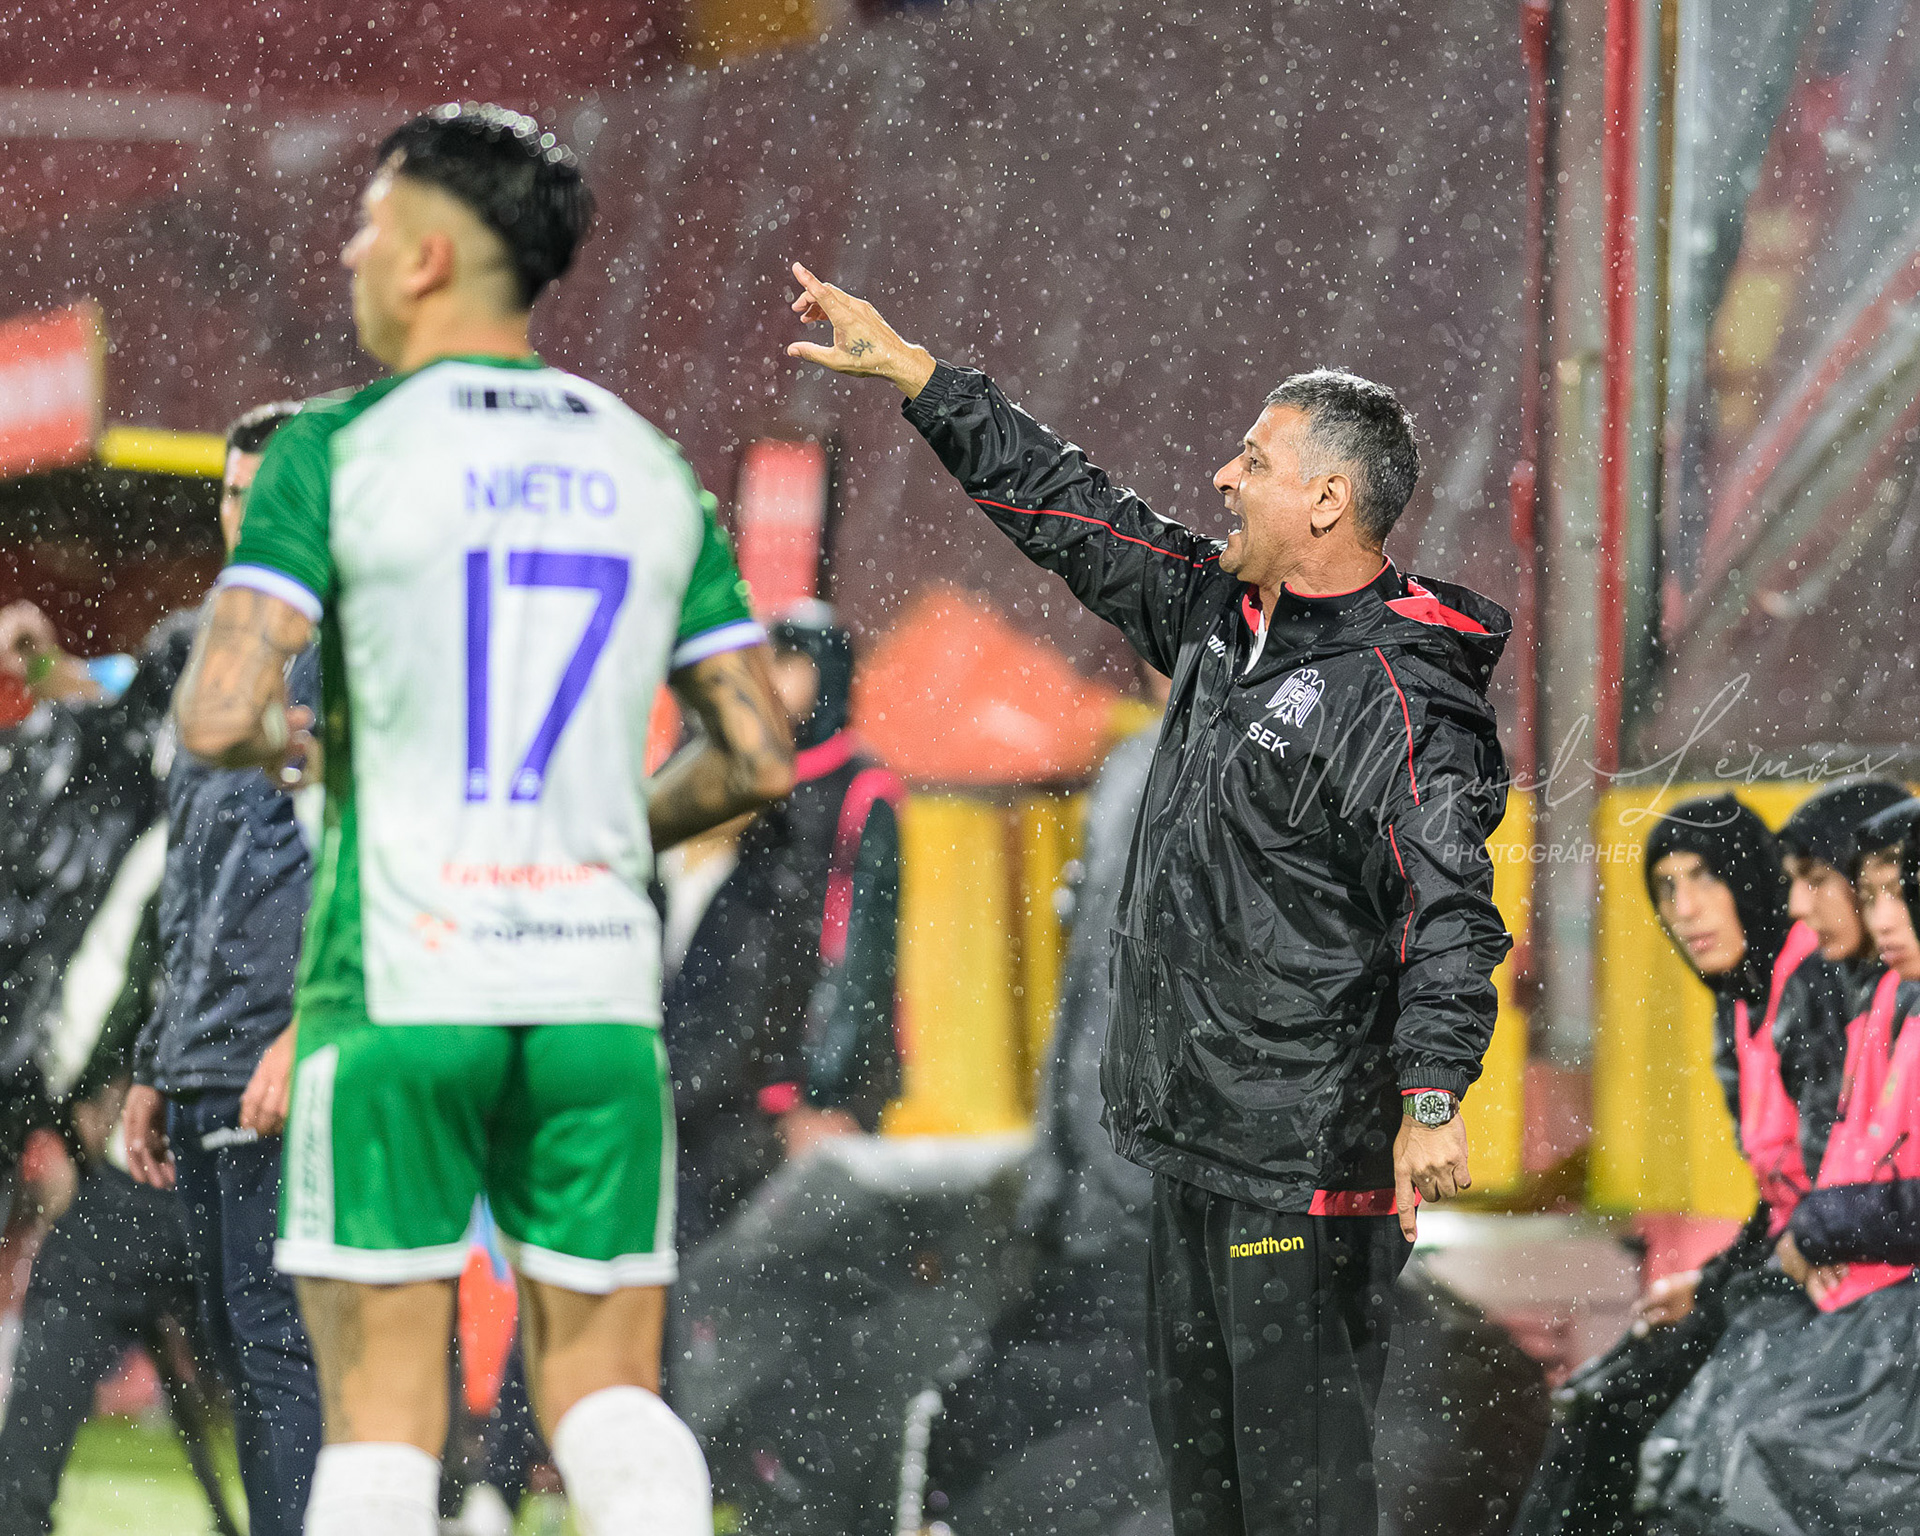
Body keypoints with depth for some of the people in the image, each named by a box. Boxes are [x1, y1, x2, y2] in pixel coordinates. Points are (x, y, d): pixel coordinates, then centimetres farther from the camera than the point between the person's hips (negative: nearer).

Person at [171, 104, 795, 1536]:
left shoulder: (338, 448, -5)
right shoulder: (652, 469, 9)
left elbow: (219, 718, -13)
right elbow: (760, 756, 9)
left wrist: (284, 734, 9)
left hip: (397, 987, -3)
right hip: (600, 986, 3)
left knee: (383, 1412, 3)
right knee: (603, 1388, 10)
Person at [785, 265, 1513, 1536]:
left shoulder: (1396, 700, -16)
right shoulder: (1221, 612, 11)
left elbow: (1448, 907, -23)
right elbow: (1072, 513, 21)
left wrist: (1432, 1096, -35)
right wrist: (912, 373, 23)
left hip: (1308, 1156, -10)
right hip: (1199, 1139, 10)